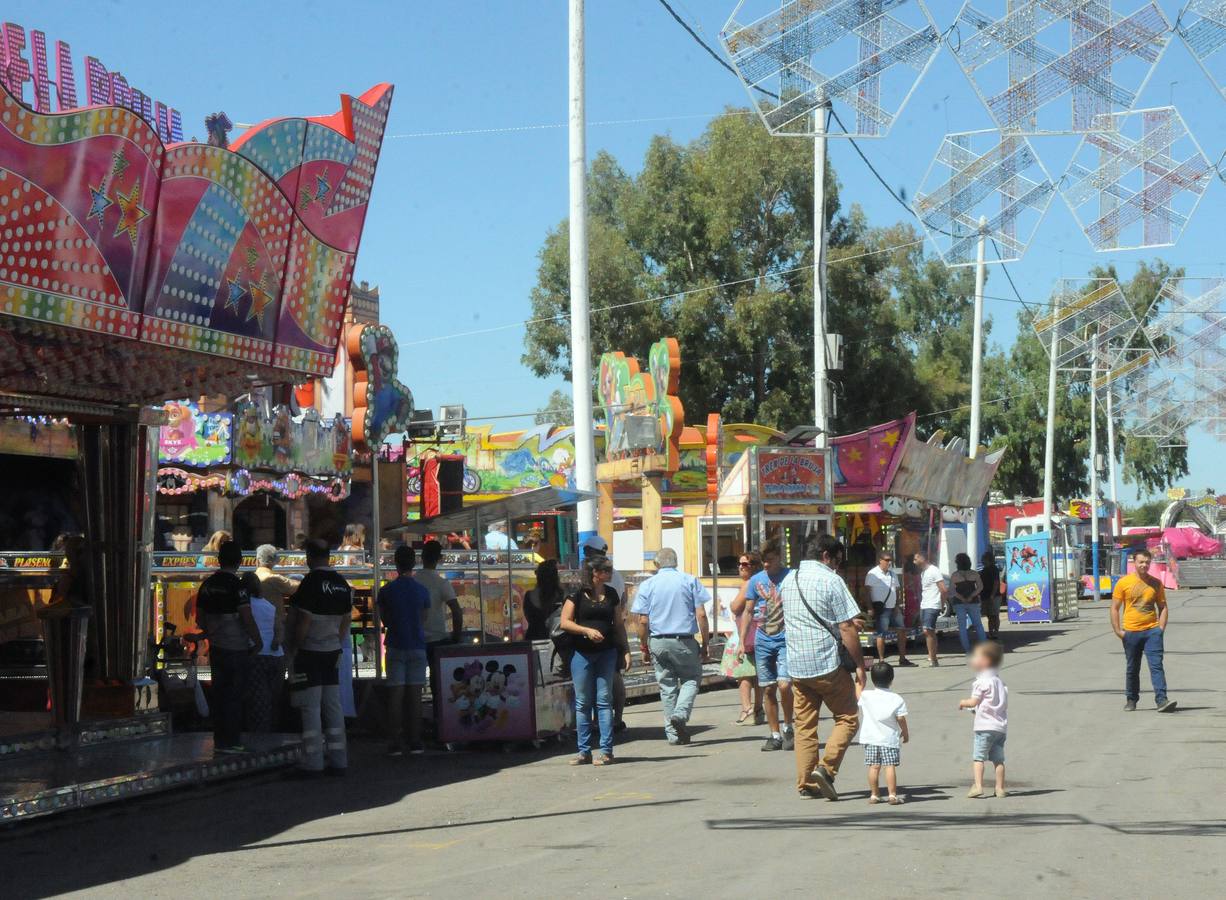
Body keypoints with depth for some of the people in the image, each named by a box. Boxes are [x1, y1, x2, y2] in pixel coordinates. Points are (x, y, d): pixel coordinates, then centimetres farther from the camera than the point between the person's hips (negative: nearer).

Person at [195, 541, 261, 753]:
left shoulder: (207, 585, 6)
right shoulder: (236, 585, -15)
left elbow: (199, 618, 14)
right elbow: (247, 618, -18)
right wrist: (258, 641, -5)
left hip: (216, 648, 6)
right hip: (236, 648, -6)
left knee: (219, 694, 12)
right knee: (234, 695, 0)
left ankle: (219, 740, 16)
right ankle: (231, 741, 2)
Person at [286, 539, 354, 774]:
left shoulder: (310, 583, -15)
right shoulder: (343, 585, 8)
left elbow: (303, 622, -17)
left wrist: (293, 648, -7)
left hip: (309, 651, -7)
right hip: (332, 652, 7)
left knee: (310, 708, -4)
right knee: (333, 706, 9)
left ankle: (313, 762, -4)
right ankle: (338, 760, 11)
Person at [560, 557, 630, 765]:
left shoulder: (611, 595, 9)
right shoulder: (577, 595, -2)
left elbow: (619, 624, 15)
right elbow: (565, 622, -4)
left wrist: (626, 650, 10)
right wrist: (587, 630, -16)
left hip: (606, 652, 2)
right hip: (582, 653, -2)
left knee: (604, 700, -2)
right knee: (582, 703, 3)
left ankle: (606, 750, -1)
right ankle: (584, 752, 9)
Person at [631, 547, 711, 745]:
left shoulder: (647, 585, 3)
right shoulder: (690, 581, 2)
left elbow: (643, 621, -1)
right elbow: (701, 615, -3)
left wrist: (644, 648, 8)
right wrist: (705, 644, 3)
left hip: (658, 642, 2)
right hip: (684, 640, -2)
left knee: (667, 685, 10)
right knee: (691, 679, 12)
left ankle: (673, 733, 11)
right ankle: (681, 713, -14)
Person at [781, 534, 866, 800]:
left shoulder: (788, 581, 13)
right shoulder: (830, 580, -9)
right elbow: (846, 628, -11)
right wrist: (859, 664, -6)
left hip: (796, 666, 6)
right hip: (827, 664, -6)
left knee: (804, 724, 10)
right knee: (848, 718, 5)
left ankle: (806, 783, 9)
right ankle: (826, 768, -10)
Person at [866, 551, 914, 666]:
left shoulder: (892, 573, 13)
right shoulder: (873, 574, -8)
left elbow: (897, 590, 18)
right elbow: (868, 591, -10)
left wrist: (897, 606, 6)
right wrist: (871, 608, -15)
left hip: (894, 609, 7)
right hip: (881, 609, -7)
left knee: (901, 631, 7)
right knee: (881, 634, -3)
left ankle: (902, 659, 15)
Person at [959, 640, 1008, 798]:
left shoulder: (981, 681, -9)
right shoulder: (1000, 681, 16)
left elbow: (974, 701, -13)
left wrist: (963, 702, 8)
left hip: (985, 726, -7)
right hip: (1001, 726, 7)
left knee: (978, 757, -5)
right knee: (998, 759, 10)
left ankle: (978, 785, -14)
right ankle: (1000, 788, 10)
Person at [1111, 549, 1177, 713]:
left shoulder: (1156, 584, 6)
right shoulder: (1124, 583, 0)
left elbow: (1163, 607, 12)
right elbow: (1115, 608, 2)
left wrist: (1161, 628, 0)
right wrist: (1117, 630, -5)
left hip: (1152, 631, 0)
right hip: (1131, 632, 0)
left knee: (1156, 665, -10)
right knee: (1132, 669, 11)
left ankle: (1161, 700, -16)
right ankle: (1131, 700, 24)